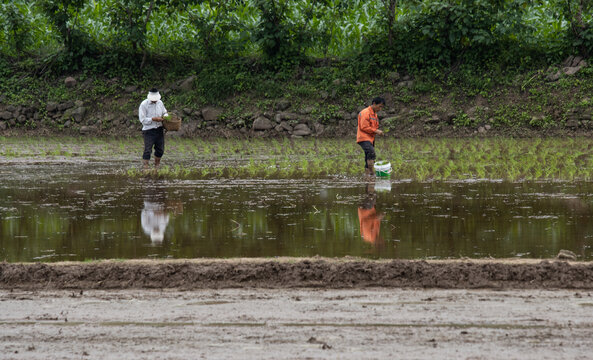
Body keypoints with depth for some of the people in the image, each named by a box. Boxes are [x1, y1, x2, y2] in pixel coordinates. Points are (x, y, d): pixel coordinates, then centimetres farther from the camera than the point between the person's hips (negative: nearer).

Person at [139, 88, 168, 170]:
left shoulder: (160, 103, 6)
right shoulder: (144, 105, -11)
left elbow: (164, 113, 21)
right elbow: (142, 120, -15)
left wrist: (165, 117, -3)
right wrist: (154, 119, -24)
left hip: (159, 130, 6)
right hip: (149, 131, -6)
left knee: (160, 150, 11)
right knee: (148, 150, -10)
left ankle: (156, 167, 28)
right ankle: (145, 168, -7)